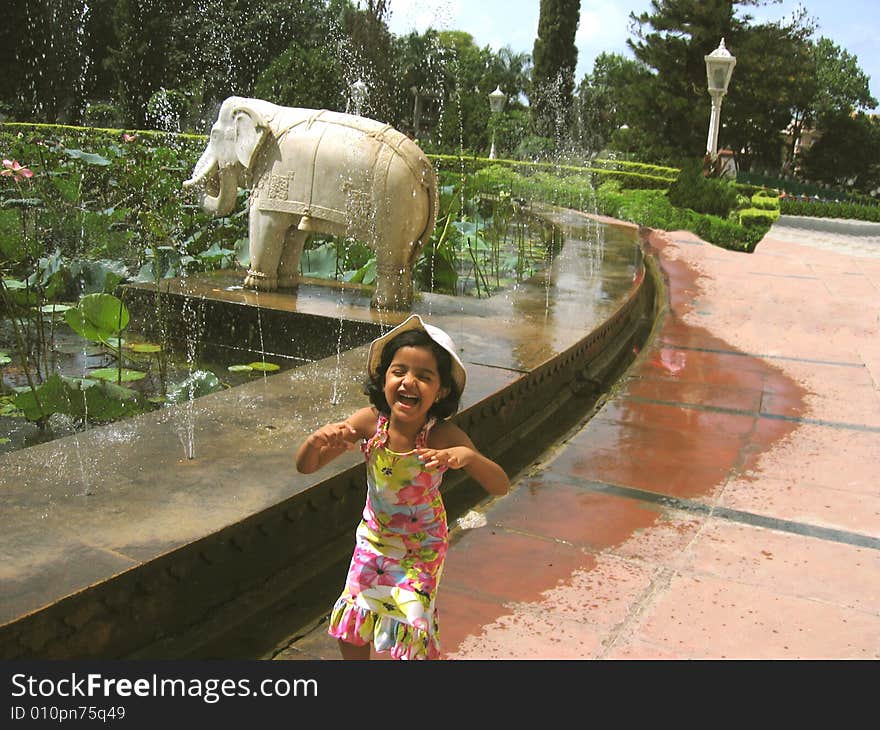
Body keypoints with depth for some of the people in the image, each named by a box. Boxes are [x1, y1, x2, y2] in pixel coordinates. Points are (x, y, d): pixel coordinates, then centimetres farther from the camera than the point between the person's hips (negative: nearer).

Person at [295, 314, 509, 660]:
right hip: (374, 537, 3)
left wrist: (468, 456, -50)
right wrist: (318, 438, -41)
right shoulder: (369, 421, -24)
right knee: (351, 621, 14)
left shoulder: (443, 435, -29)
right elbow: (305, 466, -19)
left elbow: (501, 487, -31)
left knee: (409, 627, -3)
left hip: (422, 545, -3)